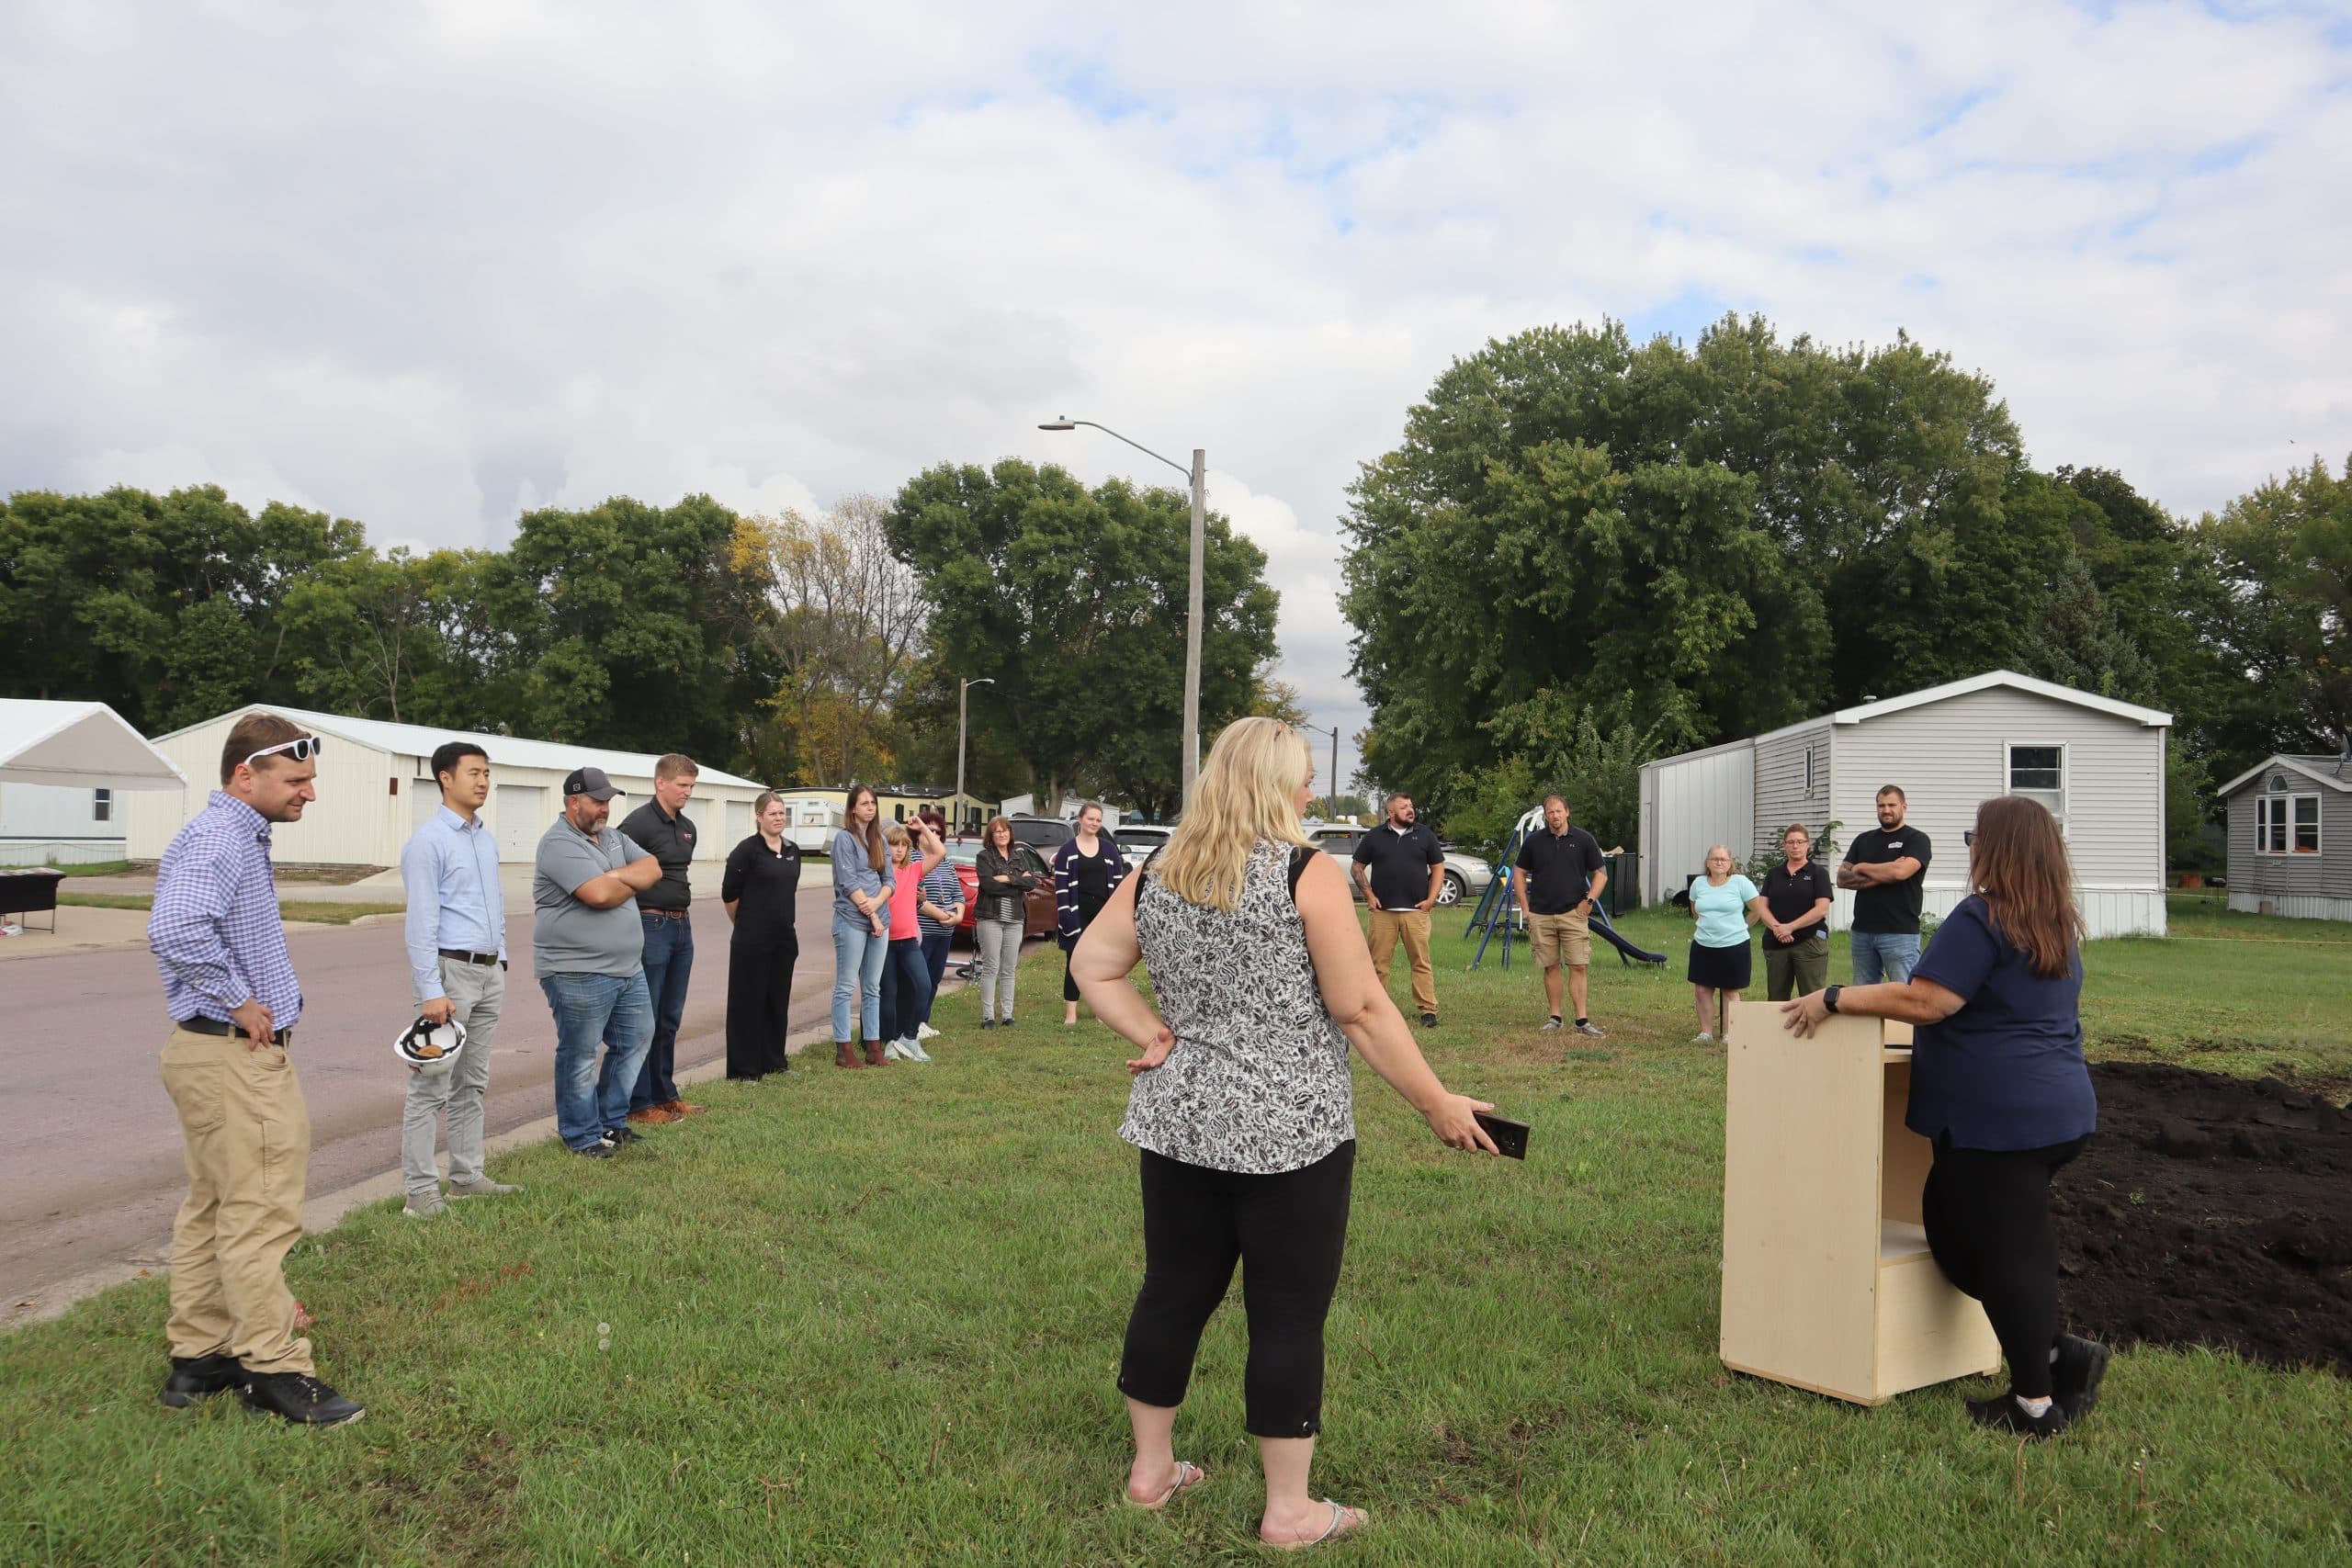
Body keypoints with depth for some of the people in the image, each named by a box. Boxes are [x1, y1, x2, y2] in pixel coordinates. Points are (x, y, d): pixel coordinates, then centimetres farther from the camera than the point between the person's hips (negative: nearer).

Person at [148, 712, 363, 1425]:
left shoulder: (241, 836, 14)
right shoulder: (219, 837, -19)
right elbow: (174, 930, -36)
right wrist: (240, 1001, -25)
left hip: (216, 1052, 11)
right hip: (237, 1057, -11)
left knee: (212, 1209, 16)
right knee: (259, 1216, -3)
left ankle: (198, 1355, 26)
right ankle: (275, 1368, 5)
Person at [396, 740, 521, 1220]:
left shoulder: (487, 840, 13)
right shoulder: (429, 841, -10)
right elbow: (421, 921, -15)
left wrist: (500, 967, 15)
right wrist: (431, 991, -19)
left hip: (489, 971, 8)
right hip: (450, 968, -8)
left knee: (472, 1084, 14)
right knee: (431, 1087, -4)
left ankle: (466, 1176, 22)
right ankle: (421, 1190, 1)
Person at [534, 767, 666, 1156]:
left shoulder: (614, 838, 14)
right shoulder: (559, 843, -14)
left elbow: (653, 869, 3)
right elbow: (599, 894, -26)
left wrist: (614, 877, -14)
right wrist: (631, 883, -5)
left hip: (627, 969, 9)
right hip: (579, 974, -9)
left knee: (636, 1039, 16)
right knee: (580, 1055, 3)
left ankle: (612, 1121, 30)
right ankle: (582, 1135, 16)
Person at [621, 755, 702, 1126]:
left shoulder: (687, 827, 13)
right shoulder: (639, 823, -13)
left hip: (681, 926, 8)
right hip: (651, 925, -8)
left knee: (669, 1019, 15)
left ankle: (664, 1094, 24)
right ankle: (638, 1103, 6)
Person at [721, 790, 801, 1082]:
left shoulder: (793, 851, 8)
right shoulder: (747, 850, -11)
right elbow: (729, 894, -6)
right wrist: (745, 924, 5)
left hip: (784, 938, 6)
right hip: (752, 940, -6)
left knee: (778, 999, 13)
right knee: (748, 1000, 1)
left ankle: (774, 1060, 24)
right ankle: (745, 1068, 7)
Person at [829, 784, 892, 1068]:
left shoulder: (879, 839, 14)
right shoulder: (845, 838, -5)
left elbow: (889, 880, 10)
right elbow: (848, 882, -11)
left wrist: (877, 902, -10)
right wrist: (871, 915, -12)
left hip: (880, 921, 6)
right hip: (851, 920, -6)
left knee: (873, 988, 9)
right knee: (846, 987, -2)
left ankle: (873, 1048, 12)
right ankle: (843, 1050, 1)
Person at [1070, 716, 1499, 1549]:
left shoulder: (1157, 876, 5)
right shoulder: (1309, 873, -13)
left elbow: (1091, 965, 10)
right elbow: (1362, 1009, -14)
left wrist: (1154, 1036, 5)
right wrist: (1438, 1102, -6)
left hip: (1180, 1119, 6)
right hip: (1288, 1130, -6)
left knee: (1173, 1291, 17)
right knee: (1288, 1315, 5)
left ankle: (1152, 1467, 31)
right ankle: (1288, 1509, 16)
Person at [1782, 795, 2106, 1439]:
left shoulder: (1981, 920, -13)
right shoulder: (2060, 929, 16)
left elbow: (1926, 1001, -20)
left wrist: (1832, 998, -13)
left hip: (1999, 1118, -9)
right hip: (2061, 1111, 9)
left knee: (2002, 1252, 0)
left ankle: (2035, 1403, 8)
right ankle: (2056, 1354, 13)